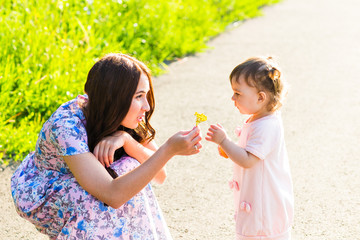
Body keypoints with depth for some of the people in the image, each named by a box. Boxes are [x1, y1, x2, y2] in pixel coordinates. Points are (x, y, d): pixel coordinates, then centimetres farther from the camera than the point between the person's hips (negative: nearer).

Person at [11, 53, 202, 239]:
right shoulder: (67, 125, -36)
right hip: (38, 195, -6)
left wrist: (125, 139, -36)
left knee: (131, 170, -20)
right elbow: (113, 195, -45)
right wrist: (170, 149, -49)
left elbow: (159, 175, -19)